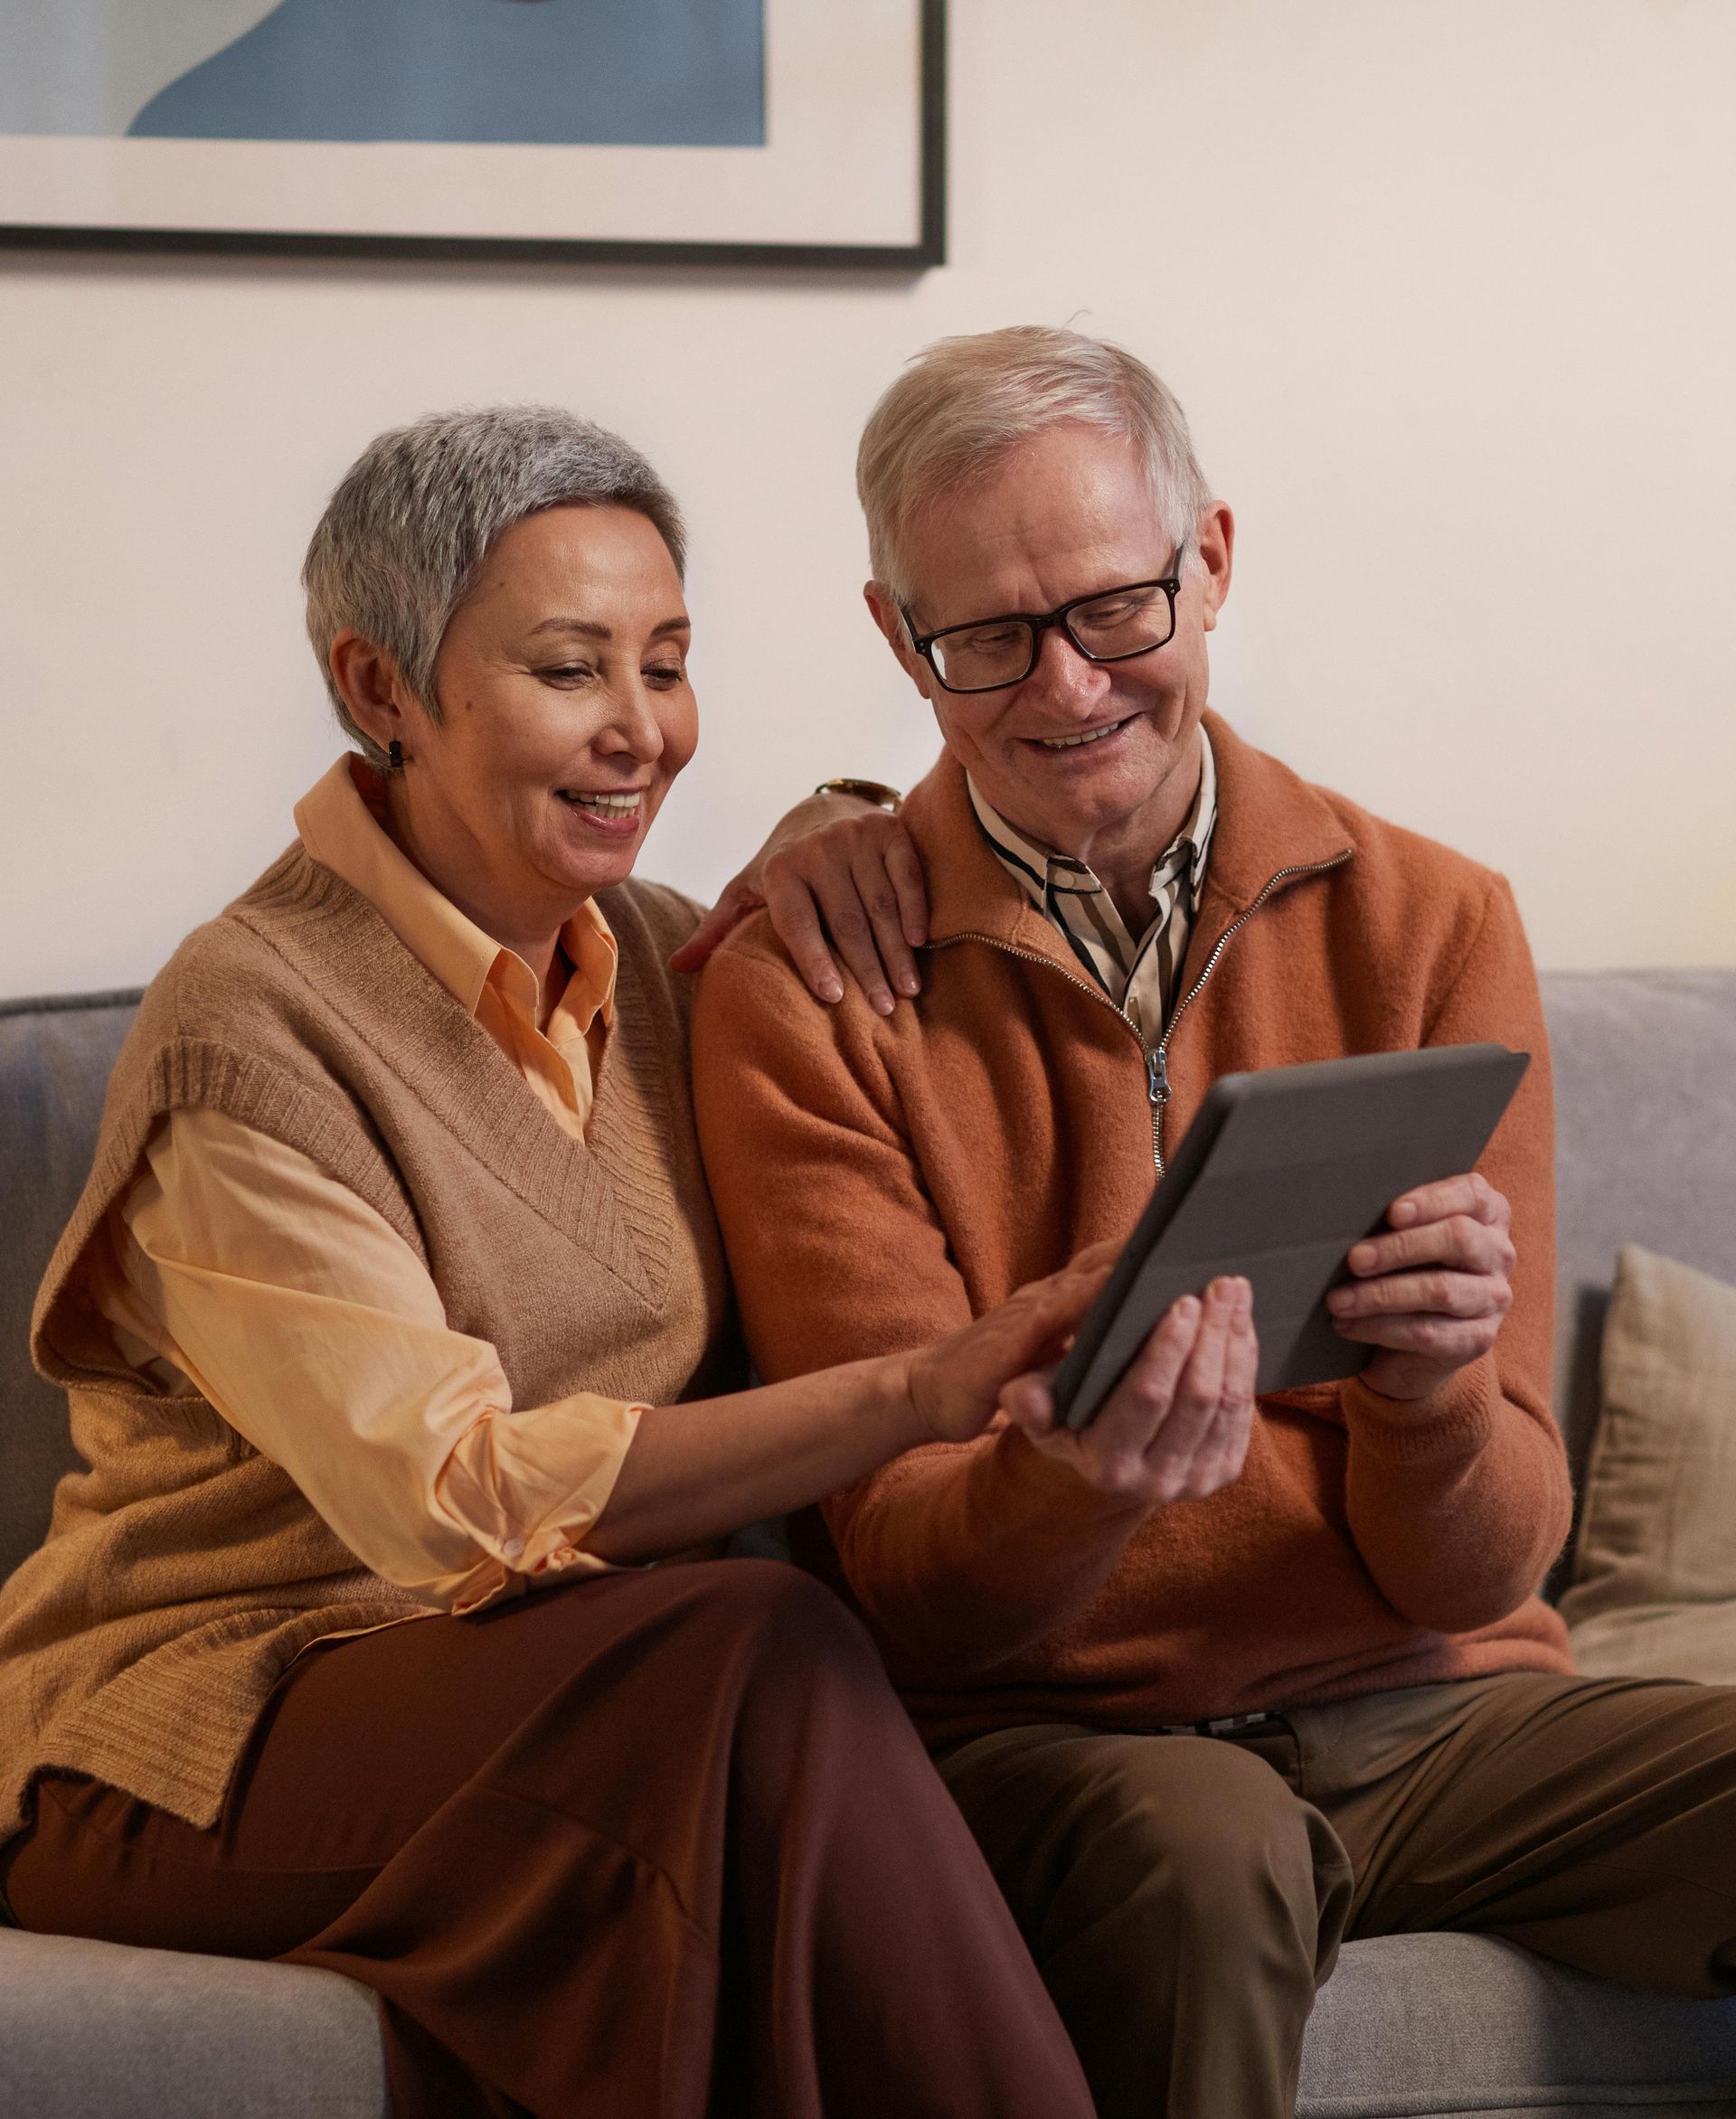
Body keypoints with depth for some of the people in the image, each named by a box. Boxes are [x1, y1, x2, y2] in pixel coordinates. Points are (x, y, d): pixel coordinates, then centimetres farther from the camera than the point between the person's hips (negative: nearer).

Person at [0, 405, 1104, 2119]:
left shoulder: (666, 957, 10)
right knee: (769, 1666, -30)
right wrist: (918, 1393, -29)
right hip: (205, 1735, -5)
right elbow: (455, 1494, -22)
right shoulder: (245, 1029, -13)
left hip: (548, 1694, 5)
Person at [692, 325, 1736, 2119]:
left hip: (1425, 1707, 2)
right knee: (1200, 1844, -35)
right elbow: (912, 1590, -7)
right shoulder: (802, 997, -4)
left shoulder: (1428, 925, 1)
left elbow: (1477, 1576, -1)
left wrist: (1433, 1389, -25)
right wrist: (1071, 1480, -30)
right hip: (1043, 1734, -1)